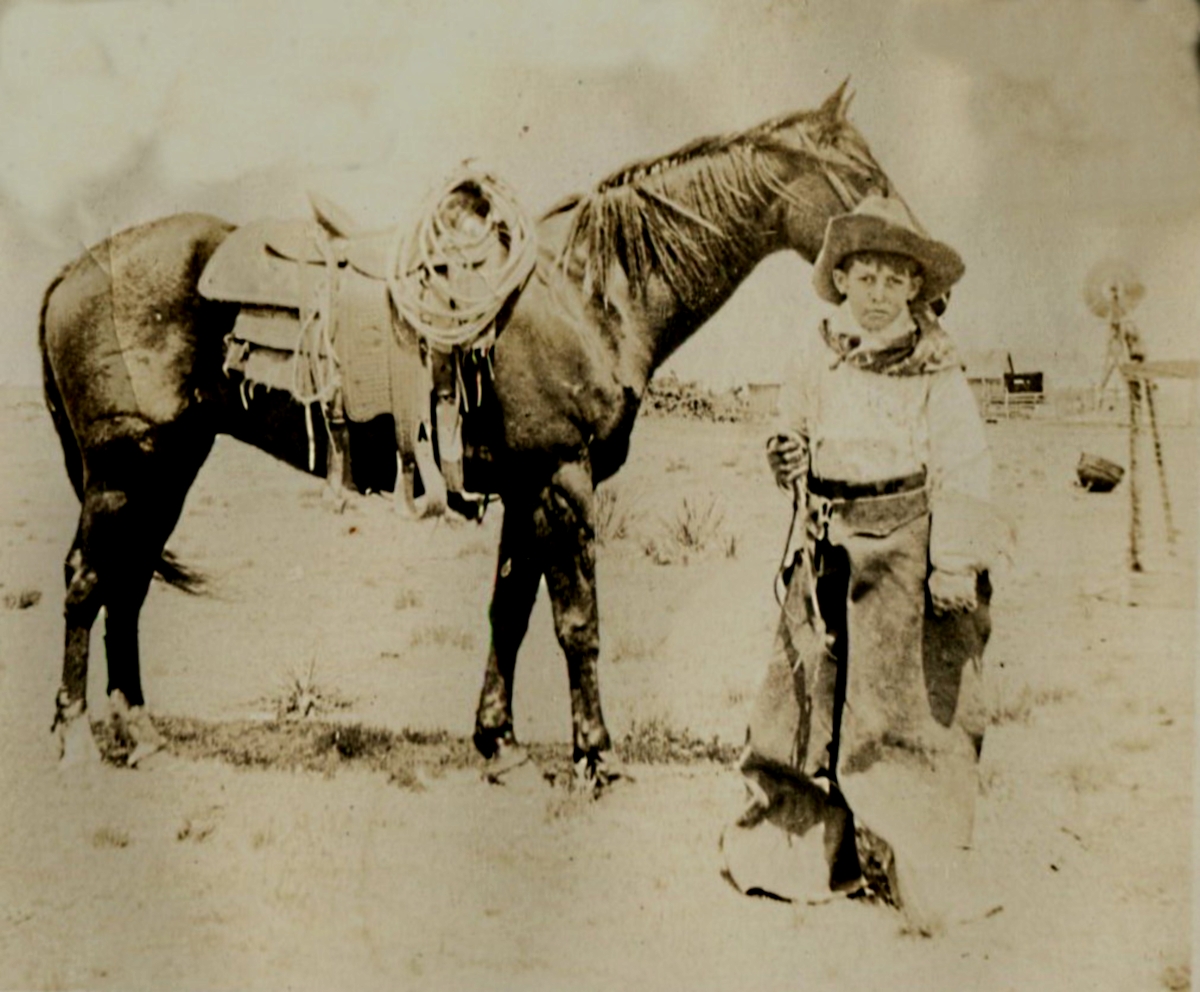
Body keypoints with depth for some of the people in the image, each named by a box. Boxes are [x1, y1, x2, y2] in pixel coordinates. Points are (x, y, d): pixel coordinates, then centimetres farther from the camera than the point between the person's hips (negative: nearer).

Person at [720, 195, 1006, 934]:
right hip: (828, 555, 4)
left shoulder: (938, 376, -6)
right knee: (809, 692, 9)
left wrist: (956, 567, -16)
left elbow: (963, 475, -9)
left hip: (906, 555, -4)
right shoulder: (820, 361, 7)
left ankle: (912, 872, 14)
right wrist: (786, 459, -3)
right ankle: (797, 847, 24)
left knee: (904, 709, 1)